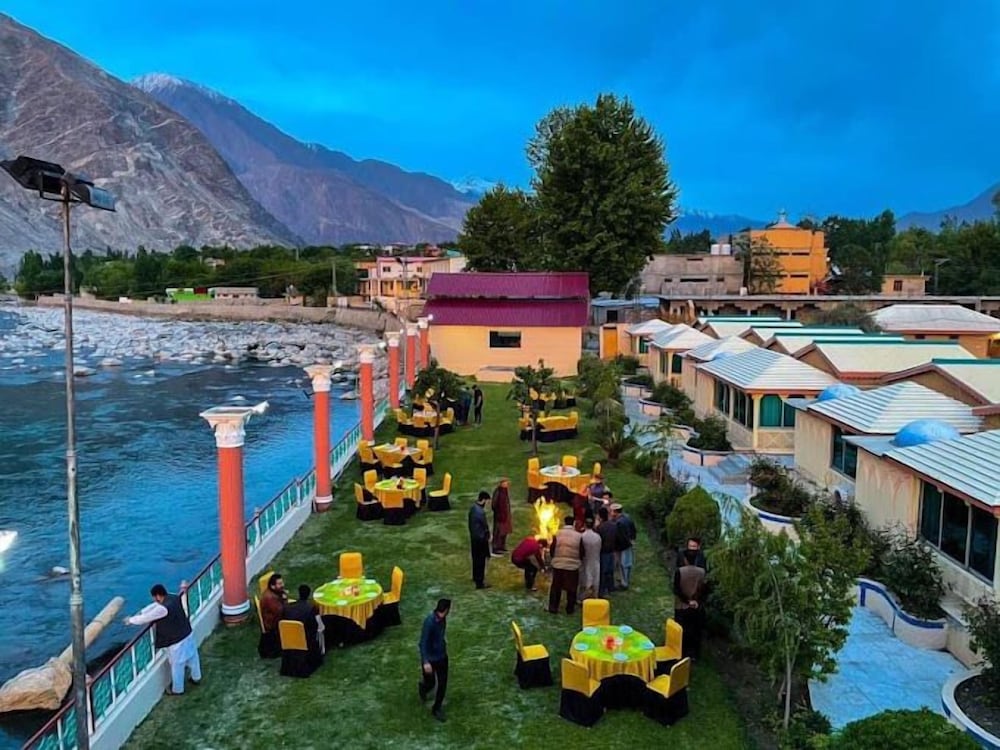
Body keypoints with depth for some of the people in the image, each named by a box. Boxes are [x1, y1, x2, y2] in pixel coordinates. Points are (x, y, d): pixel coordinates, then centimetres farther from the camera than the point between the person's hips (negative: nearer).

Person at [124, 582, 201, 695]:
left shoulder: (163, 608, -29)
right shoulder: (174, 597, -4)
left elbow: (146, 618, -17)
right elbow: (154, 606, 11)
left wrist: (131, 620, 0)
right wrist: (140, 613, 10)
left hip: (177, 640, -8)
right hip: (188, 633, 8)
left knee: (177, 665, 13)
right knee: (192, 656, 26)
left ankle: (177, 689, 33)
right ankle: (196, 678, 47)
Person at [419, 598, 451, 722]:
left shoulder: (442, 618, -7)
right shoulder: (429, 621, -30)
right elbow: (423, 643, -30)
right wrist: (425, 662, -36)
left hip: (442, 656, 6)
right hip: (430, 659, -6)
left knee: (443, 684, 9)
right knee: (430, 684, 14)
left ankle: (437, 708, 28)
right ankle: (423, 687, 50)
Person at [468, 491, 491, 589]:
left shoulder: (473, 508, 1)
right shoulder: (480, 512, -28)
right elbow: (485, 526, -18)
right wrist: (488, 536, -2)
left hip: (473, 536, 9)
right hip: (480, 538, -9)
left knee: (476, 558, 23)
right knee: (480, 560, -1)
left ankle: (476, 577, 39)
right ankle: (480, 583, 5)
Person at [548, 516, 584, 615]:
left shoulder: (557, 534, -6)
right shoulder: (579, 536, -8)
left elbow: (552, 549, -1)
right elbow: (581, 552, -1)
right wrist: (579, 560, 19)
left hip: (558, 565, 1)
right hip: (573, 566, -1)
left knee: (555, 587, 13)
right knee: (571, 589, 12)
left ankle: (553, 608, 17)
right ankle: (570, 609, 18)